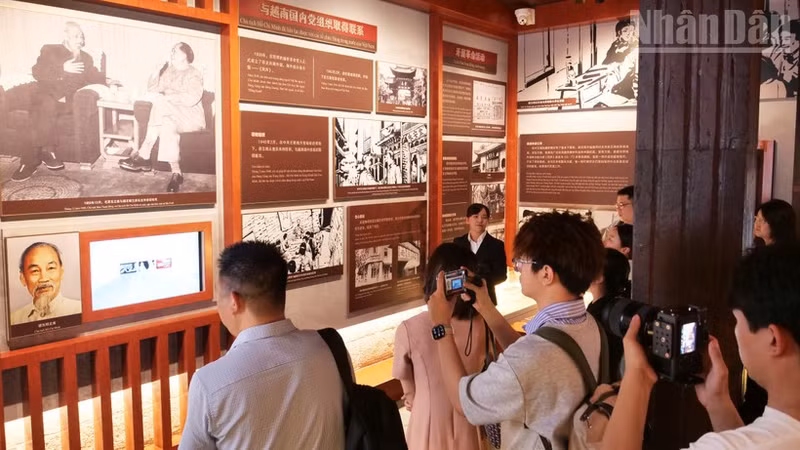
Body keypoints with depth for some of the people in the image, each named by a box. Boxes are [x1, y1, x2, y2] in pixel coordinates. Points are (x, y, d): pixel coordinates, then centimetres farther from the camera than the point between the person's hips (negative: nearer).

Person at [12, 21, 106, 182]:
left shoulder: (85, 58, 22)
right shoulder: (49, 50, 12)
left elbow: (95, 77, 13)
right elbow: (37, 72, -2)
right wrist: (63, 68, -13)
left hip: (68, 100, 1)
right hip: (46, 96, -1)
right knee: (48, 104, -38)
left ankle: (32, 159, -33)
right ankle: (47, 151, -35)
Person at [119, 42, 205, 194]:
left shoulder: (193, 73, -1)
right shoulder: (168, 70, 21)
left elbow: (191, 98, -18)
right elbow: (152, 89, 13)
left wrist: (165, 97, -20)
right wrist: (158, 69, 1)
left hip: (190, 117, -6)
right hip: (168, 113, 6)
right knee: (167, 125, -29)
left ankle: (143, 156, -28)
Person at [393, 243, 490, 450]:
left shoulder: (409, 329, -22)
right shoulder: (481, 326, -15)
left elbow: (404, 377, -3)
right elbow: (476, 370, 3)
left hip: (430, 421, -2)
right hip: (466, 421, 2)